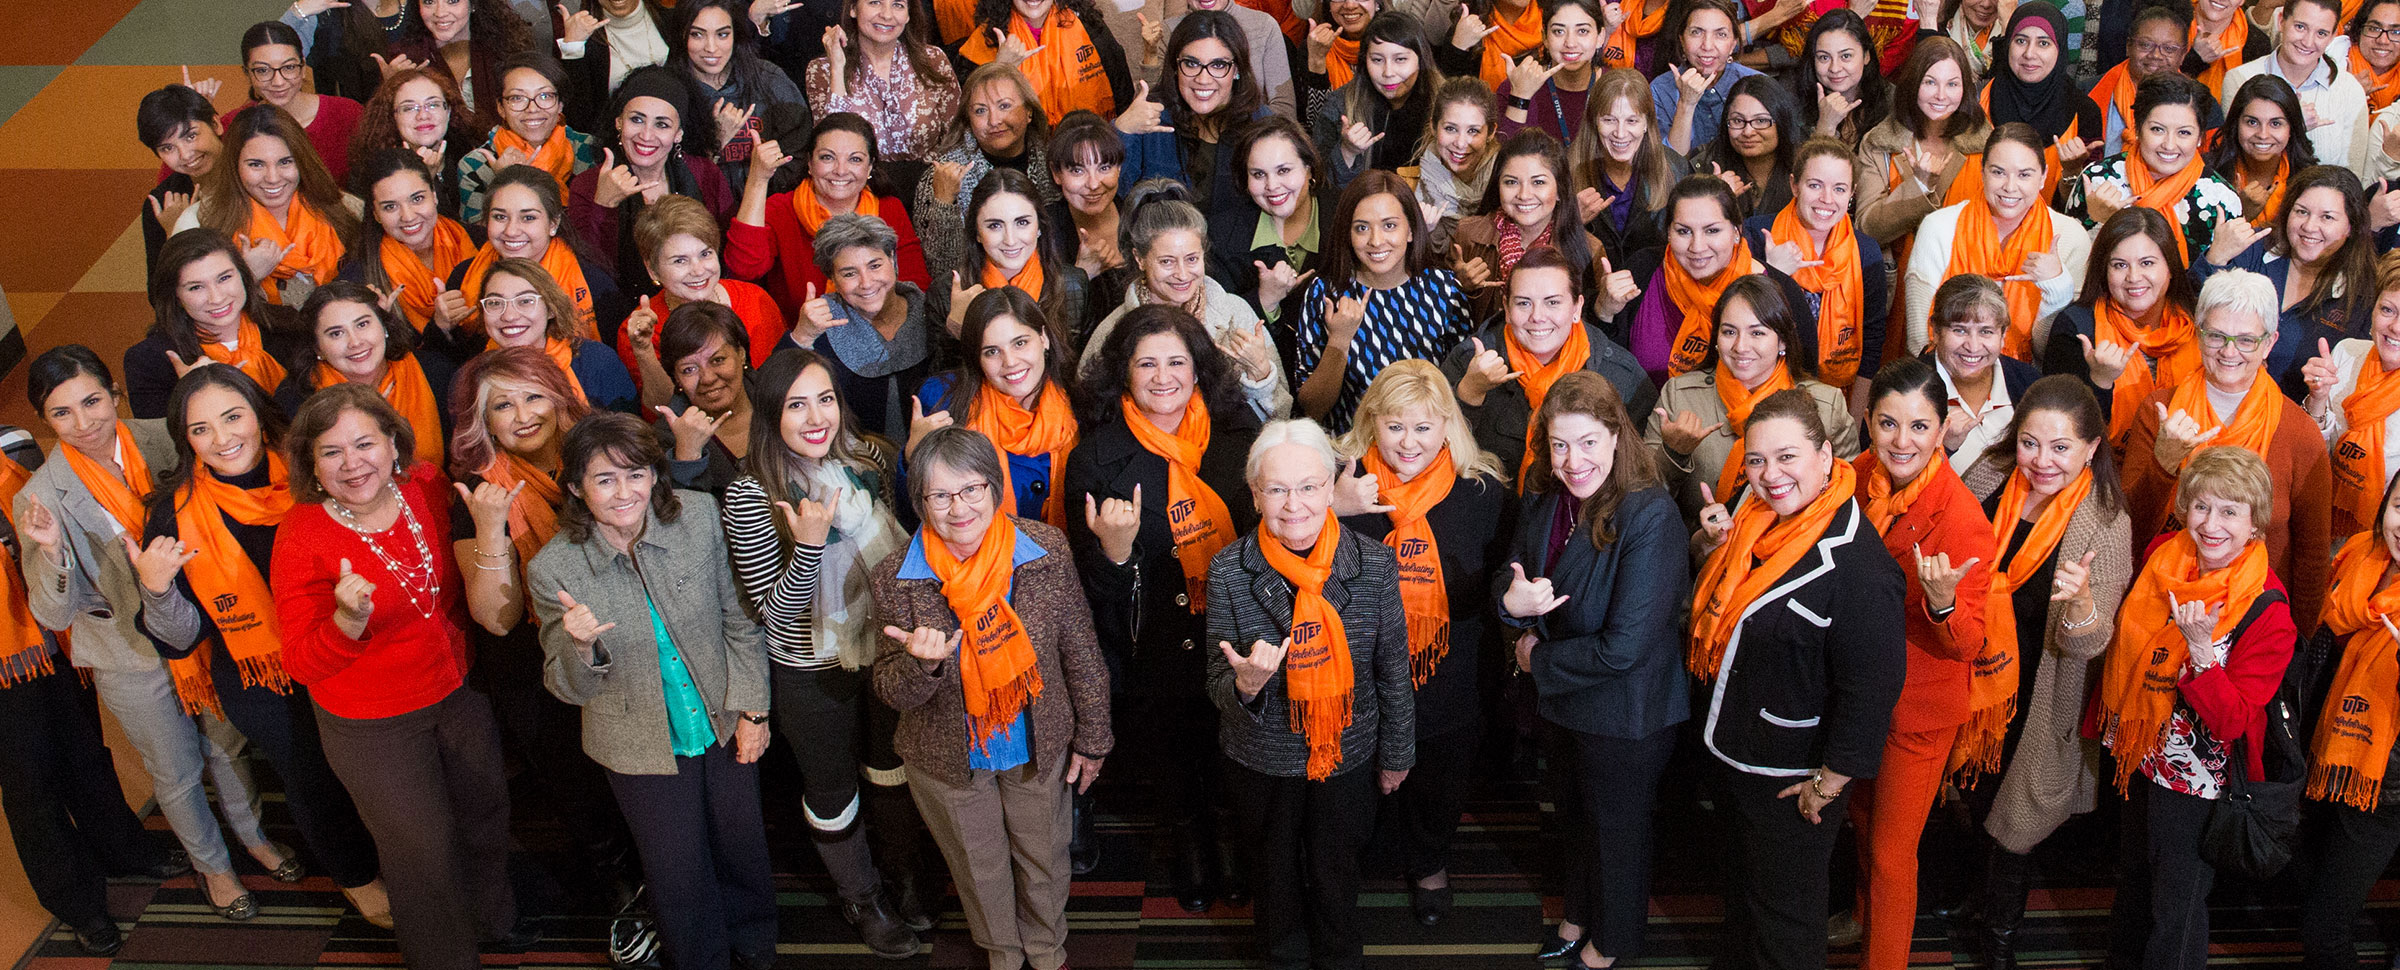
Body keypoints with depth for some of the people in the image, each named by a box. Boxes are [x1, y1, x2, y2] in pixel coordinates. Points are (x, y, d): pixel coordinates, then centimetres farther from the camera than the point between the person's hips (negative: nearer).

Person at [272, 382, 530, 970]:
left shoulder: (426, 486, -11)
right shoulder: (301, 538, -25)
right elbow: (302, 665, -26)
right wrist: (349, 621, -42)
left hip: (457, 694, 6)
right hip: (373, 728, -6)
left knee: (486, 808, 26)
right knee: (424, 849, 9)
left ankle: (493, 918, 56)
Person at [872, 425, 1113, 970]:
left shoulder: (1045, 550, -18)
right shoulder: (896, 580, -20)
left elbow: (1081, 652, -6)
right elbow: (892, 693, -13)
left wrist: (1091, 738, 1)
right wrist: (923, 664, -36)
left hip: (1040, 750, 1)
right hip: (949, 760, 0)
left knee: (1044, 861, 23)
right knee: (980, 870, 22)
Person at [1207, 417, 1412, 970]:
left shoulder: (1374, 564, -17)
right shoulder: (1229, 571, -19)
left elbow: (1393, 670, -3)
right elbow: (1219, 686, -12)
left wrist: (1396, 753, 7)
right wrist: (1245, 684, -36)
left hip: (1347, 757, 0)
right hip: (1261, 761, 0)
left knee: (1337, 870, 23)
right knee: (1275, 871, 23)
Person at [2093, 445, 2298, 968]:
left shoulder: (2267, 611, -24)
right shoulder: (2163, 553, -7)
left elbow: (2232, 722, -27)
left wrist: (2200, 648, -38)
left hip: (2195, 775, -6)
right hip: (2139, 751, 6)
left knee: (2177, 905, 11)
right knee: (2134, 873, 28)